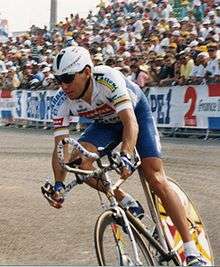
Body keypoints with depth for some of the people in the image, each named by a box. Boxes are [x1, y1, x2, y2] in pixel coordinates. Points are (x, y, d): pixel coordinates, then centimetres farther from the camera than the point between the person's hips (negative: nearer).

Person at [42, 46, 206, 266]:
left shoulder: (108, 79, -39)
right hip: (105, 123, 4)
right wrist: (58, 185, -39)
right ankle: (128, 204, -4)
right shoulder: (61, 102, -26)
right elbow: (60, 146, -25)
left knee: (156, 179, -15)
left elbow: (130, 121, -47)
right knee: (80, 161, -25)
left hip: (136, 113, -4)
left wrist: (125, 156, -64)